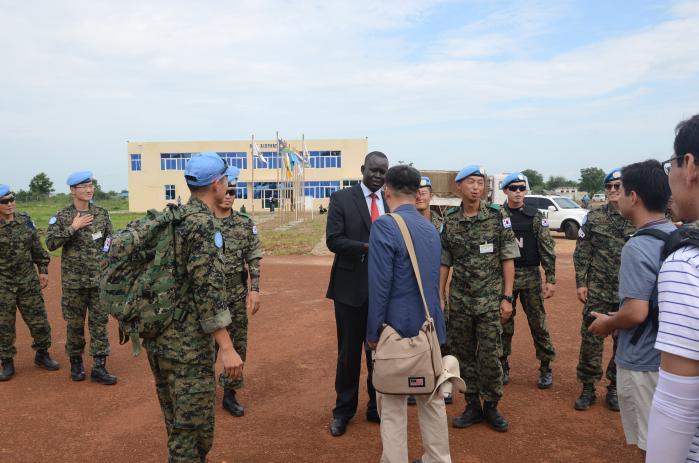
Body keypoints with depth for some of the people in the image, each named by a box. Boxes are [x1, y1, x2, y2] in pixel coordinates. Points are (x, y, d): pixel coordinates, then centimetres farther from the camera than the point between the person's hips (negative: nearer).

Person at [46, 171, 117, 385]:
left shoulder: (102, 213, 5)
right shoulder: (62, 216, -2)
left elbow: (110, 238, 12)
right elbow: (51, 243, -9)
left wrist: (105, 258, 3)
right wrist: (73, 227, -16)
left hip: (99, 278, 2)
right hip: (73, 279, -1)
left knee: (99, 321, 2)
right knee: (74, 323, 9)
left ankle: (99, 367, 8)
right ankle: (76, 362, 27)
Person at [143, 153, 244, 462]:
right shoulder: (204, 223, -16)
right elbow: (208, 289, -22)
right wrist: (227, 347, -21)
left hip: (158, 336, 9)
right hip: (187, 342, -9)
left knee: (177, 424, 21)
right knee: (194, 427, 3)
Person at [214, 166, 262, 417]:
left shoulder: (246, 223, 2)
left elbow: (254, 259, 3)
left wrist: (254, 289, -3)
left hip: (237, 294, 3)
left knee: (238, 345, 9)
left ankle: (229, 393, 25)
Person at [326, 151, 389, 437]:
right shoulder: (341, 199, -3)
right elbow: (333, 240, -11)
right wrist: (367, 247, -23)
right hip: (351, 287, -3)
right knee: (349, 351, 10)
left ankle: (378, 407, 30)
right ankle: (343, 410, 26)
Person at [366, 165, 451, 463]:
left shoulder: (385, 226, -15)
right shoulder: (431, 229, 7)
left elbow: (379, 286, -16)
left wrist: (373, 332, -8)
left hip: (398, 329, -7)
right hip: (431, 327, 7)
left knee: (393, 405, 5)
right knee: (432, 398, 18)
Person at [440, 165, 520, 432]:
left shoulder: (498, 217, -5)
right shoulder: (450, 222, 2)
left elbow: (508, 259, -4)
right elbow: (444, 263, 6)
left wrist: (507, 297, -8)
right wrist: (439, 297, 3)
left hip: (490, 301, -2)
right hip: (459, 301, 3)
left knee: (490, 357, 2)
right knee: (463, 355, 10)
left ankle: (491, 407, 22)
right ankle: (472, 406, 26)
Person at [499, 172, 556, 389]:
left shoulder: (536, 216, -1)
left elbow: (547, 249, -3)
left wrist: (551, 279, -7)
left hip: (531, 277, -1)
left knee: (538, 323, 5)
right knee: (504, 324, 9)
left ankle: (545, 367, 20)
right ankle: (503, 366, 23)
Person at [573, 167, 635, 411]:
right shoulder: (594, 217, 0)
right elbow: (582, 253, 1)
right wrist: (581, 283, -5)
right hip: (597, 291, 0)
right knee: (590, 339, 4)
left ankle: (615, 388, 27)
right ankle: (588, 388, 19)